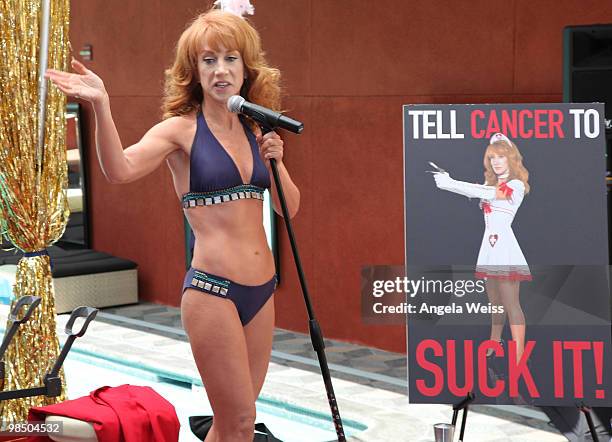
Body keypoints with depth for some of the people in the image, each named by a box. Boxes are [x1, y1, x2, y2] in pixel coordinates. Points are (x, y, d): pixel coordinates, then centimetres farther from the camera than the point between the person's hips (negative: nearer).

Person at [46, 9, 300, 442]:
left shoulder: (256, 132, 10)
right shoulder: (180, 130, -7)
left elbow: (289, 207, 14)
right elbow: (121, 169, -26)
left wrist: (275, 161, -5)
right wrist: (101, 105, -41)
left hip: (262, 290, 6)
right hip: (212, 290, -6)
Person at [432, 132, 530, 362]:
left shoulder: (516, 185, -7)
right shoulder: (491, 184, 19)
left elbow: (483, 193, -17)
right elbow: (475, 192, 4)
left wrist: (449, 183, -16)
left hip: (505, 247, -7)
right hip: (489, 247, 7)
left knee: (511, 303, -10)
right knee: (495, 303, 15)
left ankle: (519, 358, -12)